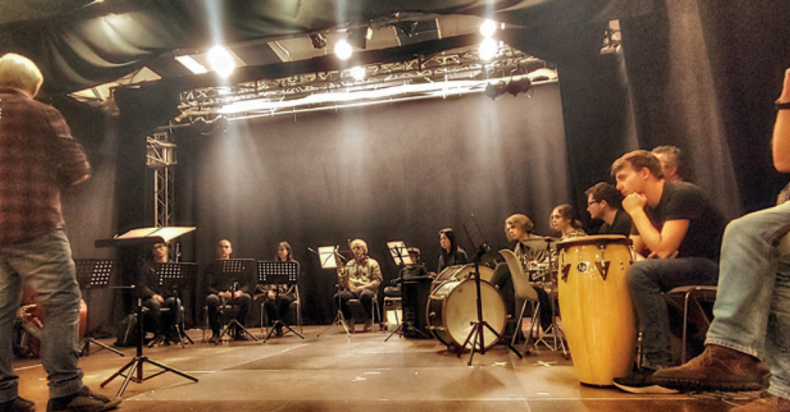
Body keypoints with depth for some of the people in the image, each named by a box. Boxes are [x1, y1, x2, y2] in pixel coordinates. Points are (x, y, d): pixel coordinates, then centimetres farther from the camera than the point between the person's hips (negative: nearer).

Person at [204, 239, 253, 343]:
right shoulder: (211, 267, 10)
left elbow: (246, 284, 6)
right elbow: (208, 287, -2)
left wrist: (239, 292, -17)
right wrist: (221, 293, -21)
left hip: (235, 295, 1)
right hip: (218, 294, -1)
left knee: (247, 298, -32)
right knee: (211, 300, -37)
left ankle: (238, 331, -16)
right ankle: (215, 333, -18)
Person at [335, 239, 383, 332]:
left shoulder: (372, 263, 12)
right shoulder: (349, 264, 20)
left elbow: (377, 281, 1)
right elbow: (345, 285, 13)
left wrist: (364, 287, -15)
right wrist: (342, 276, -9)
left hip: (367, 290, -3)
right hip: (351, 291, 3)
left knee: (365, 295, -41)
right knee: (338, 296, -31)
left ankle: (369, 320, -14)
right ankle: (349, 320, -8)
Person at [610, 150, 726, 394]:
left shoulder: (681, 195, -16)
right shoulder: (648, 207, 10)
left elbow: (663, 247, -26)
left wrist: (636, 212, -17)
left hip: (711, 267, -9)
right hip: (683, 268, 9)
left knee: (641, 273, -29)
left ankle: (660, 368, -27)